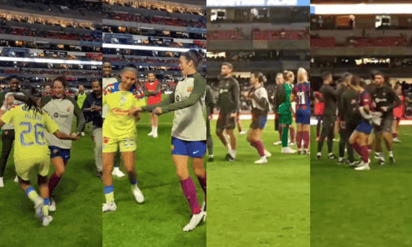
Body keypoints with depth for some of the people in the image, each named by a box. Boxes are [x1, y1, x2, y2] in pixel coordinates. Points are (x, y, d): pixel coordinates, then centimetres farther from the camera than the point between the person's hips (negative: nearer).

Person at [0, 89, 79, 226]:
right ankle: (45, 215, 19)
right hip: (42, 154, 2)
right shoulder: (43, 114, 11)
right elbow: (59, 134, 13)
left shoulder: (16, 110, 5)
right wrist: (72, 137, 31)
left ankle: (36, 199, -6)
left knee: (23, 182, 25)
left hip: (23, 156, -2)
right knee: (43, 181, 27)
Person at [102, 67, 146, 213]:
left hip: (128, 132, -1)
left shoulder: (137, 93, -7)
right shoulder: (109, 89, -6)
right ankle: (110, 202, 12)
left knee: (129, 168, -5)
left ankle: (134, 187, 30)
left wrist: (137, 111, -26)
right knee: (106, 169, -1)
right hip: (109, 132, 1)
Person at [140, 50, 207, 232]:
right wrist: (143, 108, 23)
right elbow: (167, 102, 23)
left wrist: (164, 109, -30)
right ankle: (196, 212, 7)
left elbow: (190, 101, -26)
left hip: (196, 134, -6)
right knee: (181, 173, -3)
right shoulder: (180, 83, 13)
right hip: (178, 134, 6)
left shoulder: (199, 81, -9)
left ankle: (208, 201, 34)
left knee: (198, 171, 5)